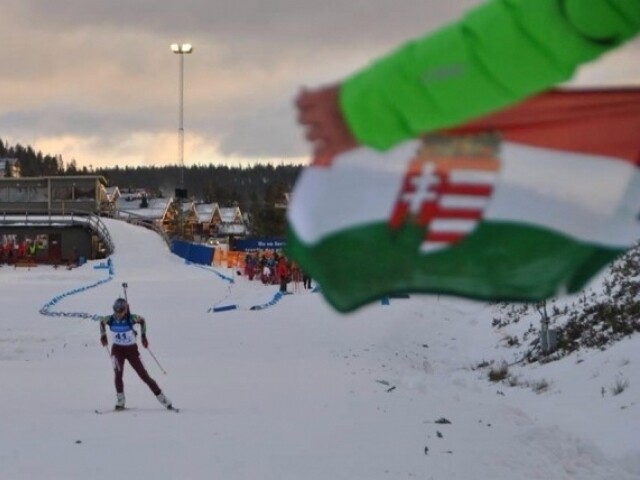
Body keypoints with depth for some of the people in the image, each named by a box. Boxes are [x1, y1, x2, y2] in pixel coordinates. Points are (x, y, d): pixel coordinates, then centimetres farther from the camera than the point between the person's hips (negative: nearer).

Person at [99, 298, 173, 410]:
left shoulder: (131, 318, -19)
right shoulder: (110, 319, -13)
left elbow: (142, 320, 2)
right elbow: (102, 321, 10)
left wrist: (143, 336, 1)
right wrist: (103, 336, 8)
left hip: (131, 349, -1)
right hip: (117, 349, 1)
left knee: (143, 374, 0)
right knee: (118, 373, -18)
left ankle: (162, 399, 7)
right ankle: (120, 401, -4)